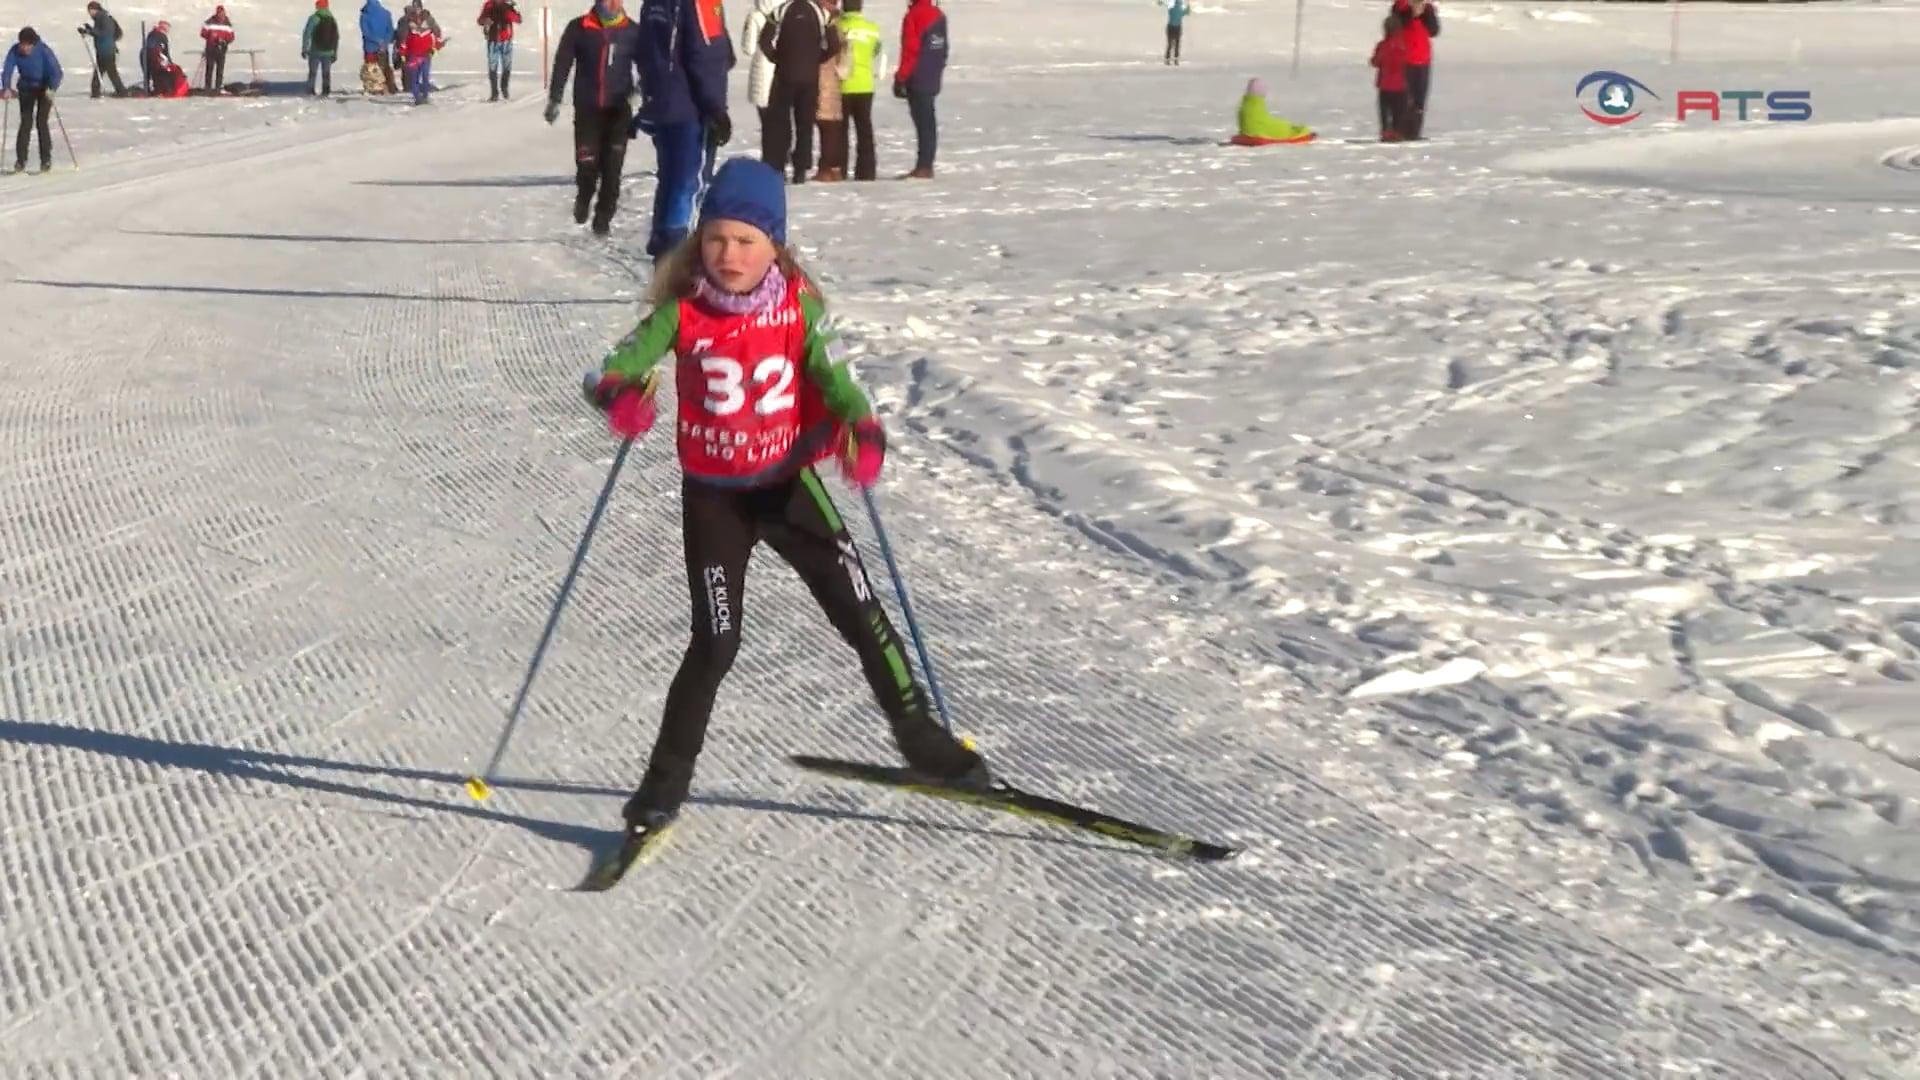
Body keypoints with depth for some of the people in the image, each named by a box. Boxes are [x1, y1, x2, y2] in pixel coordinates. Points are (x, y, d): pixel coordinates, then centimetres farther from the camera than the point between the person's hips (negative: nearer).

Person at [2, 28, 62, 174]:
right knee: (26, 122, -5)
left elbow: (55, 71, -30)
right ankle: (20, 160, 0)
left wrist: (52, 89, -46)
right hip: (26, 88, 3)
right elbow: (7, 70, -21)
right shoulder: (15, 51, -18)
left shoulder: (44, 50, -27)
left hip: (45, 88, -3)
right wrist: (6, 88, -40)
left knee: (41, 122, -12)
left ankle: (46, 160, -3)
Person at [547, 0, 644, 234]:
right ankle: (583, 197, 29)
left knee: (612, 166, 0)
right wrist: (554, 99, -1)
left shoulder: (632, 31, 0)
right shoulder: (579, 28, -3)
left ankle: (603, 215, 15)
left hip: (619, 110, 1)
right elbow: (562, 64, 1)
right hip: (587, 108, -1)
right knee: (587, 162, -2)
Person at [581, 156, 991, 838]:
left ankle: (920, 737, 21)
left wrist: (862, 429, -34)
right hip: (712, 496, -1)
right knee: (716, 640, -4)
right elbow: (614, 370, -16)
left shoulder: (798, 305, -7)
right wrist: (619, 397, -40)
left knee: (860, 613, 2)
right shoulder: (683, 312, -10)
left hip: (789, 483, 1)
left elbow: (833, 376, -13)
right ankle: (666, 781, 11)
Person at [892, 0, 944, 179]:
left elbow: (910, 50, -16)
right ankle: (926, 166, 12)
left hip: (917, 80, -8)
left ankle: (923, 167, -9)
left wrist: (900, 78, -11)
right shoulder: (939, 15, 12)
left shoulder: (914, 15, -13)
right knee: (928, 123, 10)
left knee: (922, 122, -8)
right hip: (932, 81, 8)